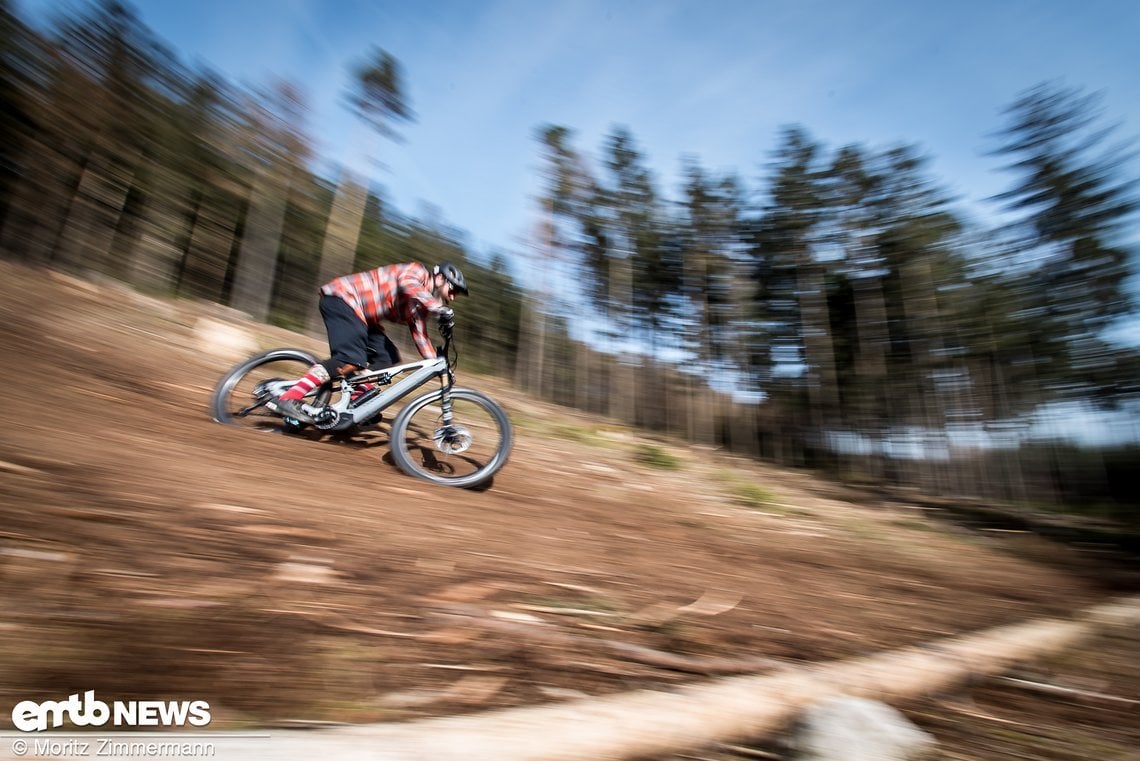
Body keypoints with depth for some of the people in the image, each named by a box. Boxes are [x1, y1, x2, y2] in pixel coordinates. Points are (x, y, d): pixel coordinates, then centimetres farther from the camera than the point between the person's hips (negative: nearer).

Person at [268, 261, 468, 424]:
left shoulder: (419, 305, 18)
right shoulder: (417, 271, -7)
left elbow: (420, 335, 15)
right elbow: (407, 284, -30)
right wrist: (440, 309, -40)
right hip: (341, 298, -10)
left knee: (387, 357, 4)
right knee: (352, 360, -25)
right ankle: (288, 400, -27)